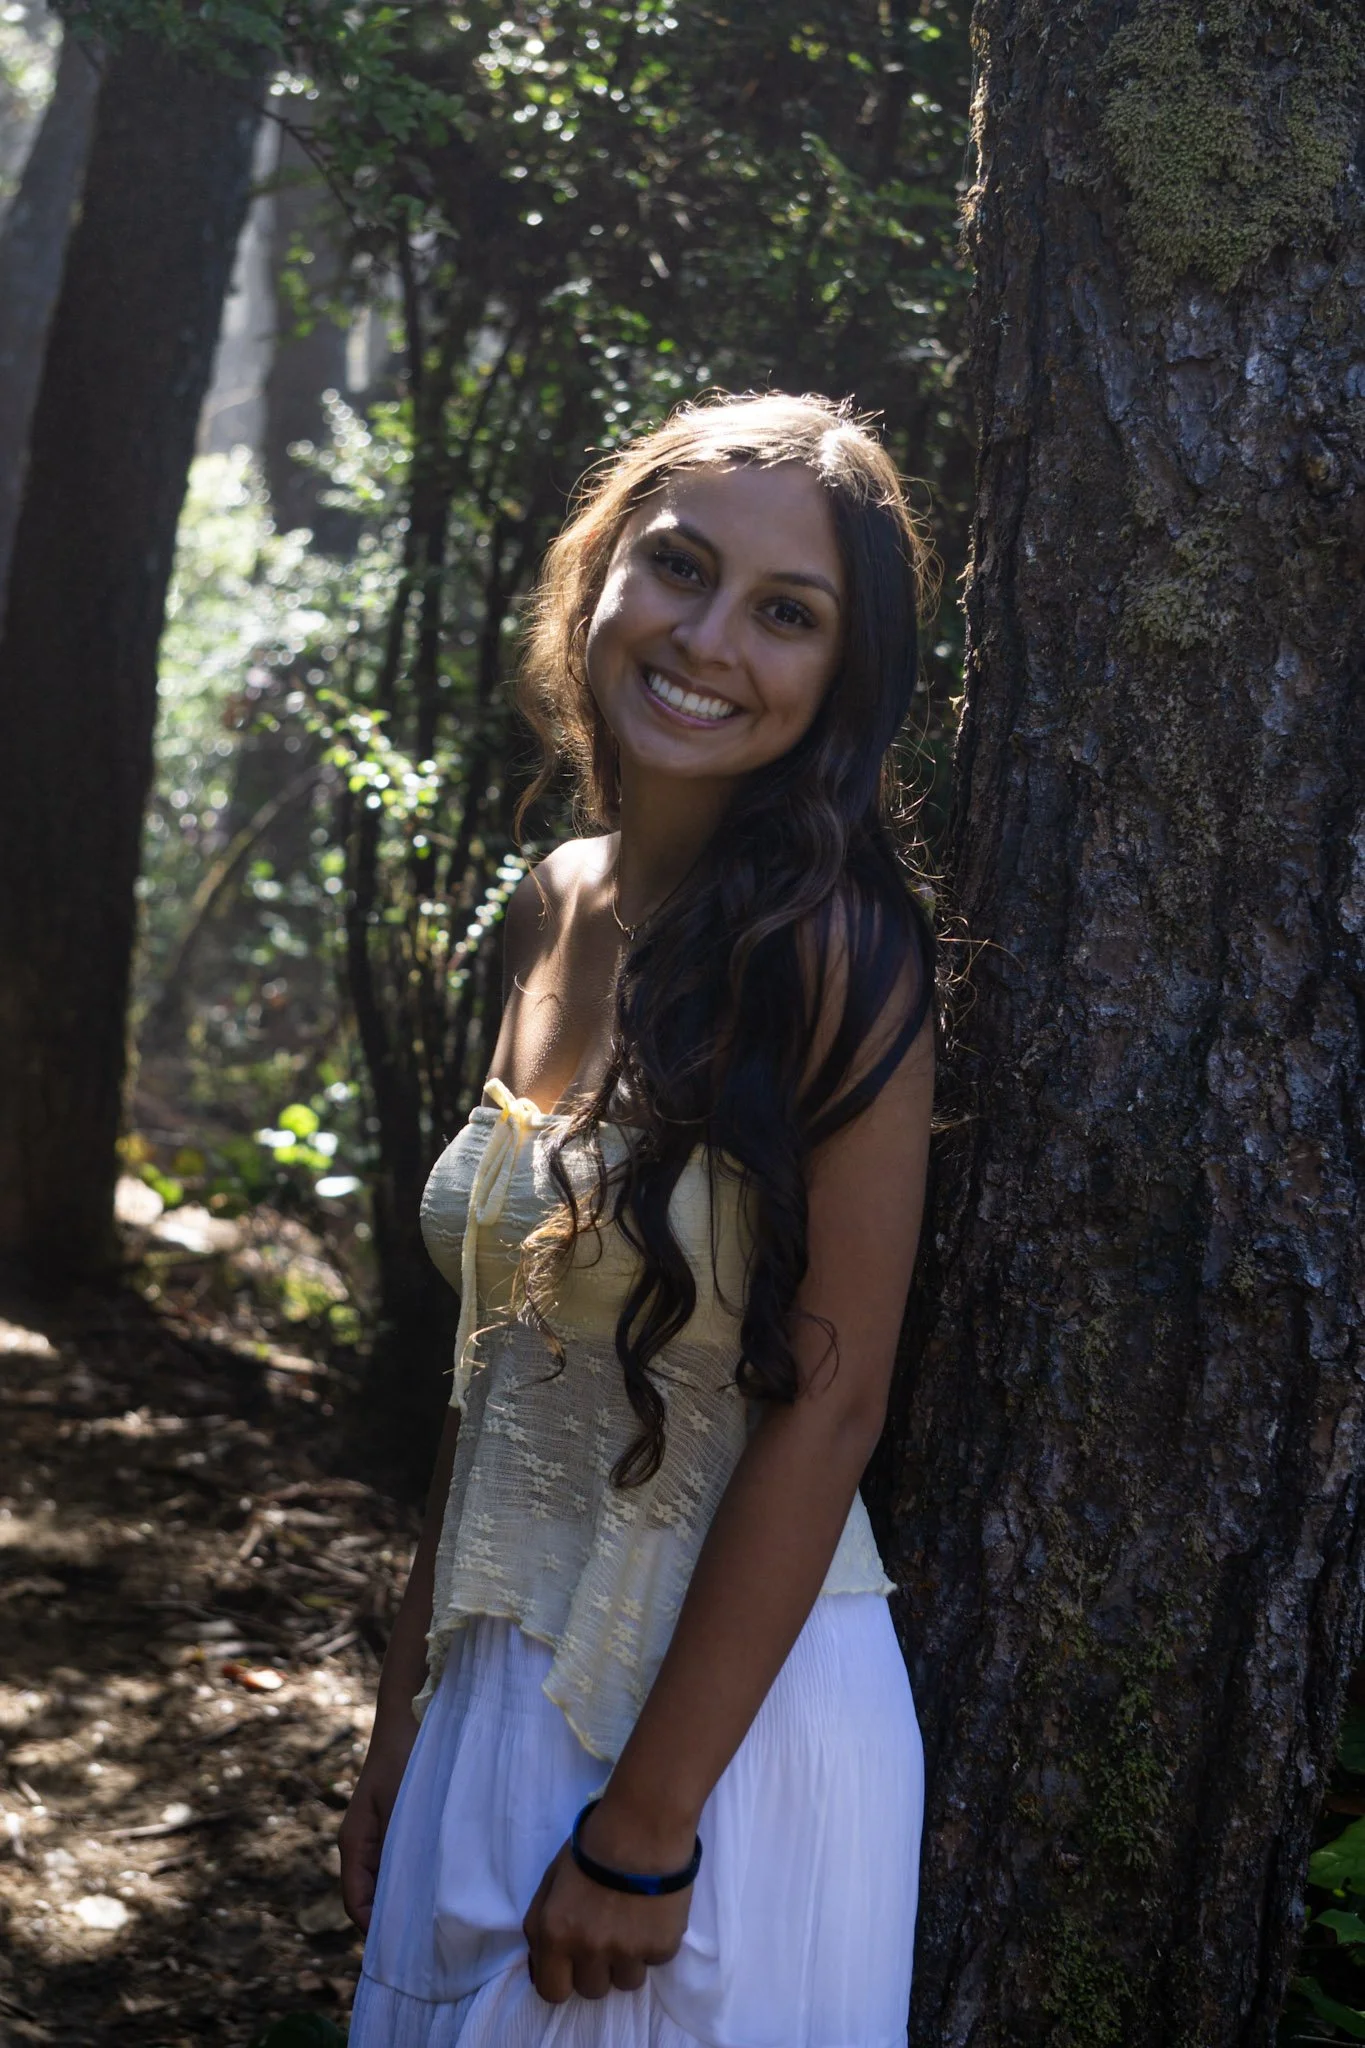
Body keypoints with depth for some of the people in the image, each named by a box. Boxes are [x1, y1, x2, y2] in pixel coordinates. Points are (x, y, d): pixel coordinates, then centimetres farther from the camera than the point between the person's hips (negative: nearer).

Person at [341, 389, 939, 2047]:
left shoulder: (829, 949, -17)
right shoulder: (556, 911, 3)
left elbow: (825, 1401, -19)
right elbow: (502, 1352, 9)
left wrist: (642, 1827, -17)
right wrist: (404, 1716, 11)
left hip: (731, 1706, -6)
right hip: (498, 1691, 7)